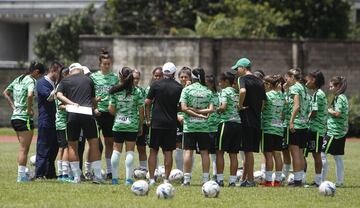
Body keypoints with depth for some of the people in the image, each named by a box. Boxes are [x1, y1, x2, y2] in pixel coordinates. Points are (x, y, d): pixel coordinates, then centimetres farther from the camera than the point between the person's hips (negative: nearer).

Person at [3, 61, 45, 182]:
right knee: (24, 149, -1)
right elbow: (30, 95, -32)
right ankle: (21, 176, 0)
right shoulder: (31, 81, -12)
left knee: (23, 148, 18)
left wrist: (13, 106, 15)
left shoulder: (18, 79, 13)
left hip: (15, 117, 8)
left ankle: (23, 173, 22)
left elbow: (5, 93, 21)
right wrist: (29, 110, -19)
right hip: (25, 118, -8)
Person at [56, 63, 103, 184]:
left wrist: (71, 103, -10)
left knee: (72, 146, 10)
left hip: (73, 115, 0)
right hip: (88, 114, 0)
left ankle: (76, 176, 5)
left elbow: (59, 95, -6)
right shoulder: (88, 80, 15)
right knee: (94, 144, 4)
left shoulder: (65, 81, 12)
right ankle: (97, 175, -1)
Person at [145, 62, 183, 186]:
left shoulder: (156, 85, -2)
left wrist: (148, 119, 6)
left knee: (153, 151, 5)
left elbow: (147, 103, -2)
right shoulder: (178, 87, 0)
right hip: (171, 123, 1)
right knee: (168, 152, 5)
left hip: (156, 123, -1)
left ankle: (151, 178, 0)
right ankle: (166, 179, 3)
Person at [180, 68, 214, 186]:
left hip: (189, 126, -2)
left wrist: (193, 111, -5)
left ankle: (187, 179, -6)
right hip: (203, 126, 2)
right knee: (204, 152, 5)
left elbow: (184, 108, -10)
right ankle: (206, 179, 5)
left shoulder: (186, 90, -2)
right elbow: (211, 109, -5)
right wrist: (201, 112, -2)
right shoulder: (208, 91, 4)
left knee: (188, 151, -1)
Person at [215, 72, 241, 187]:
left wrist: (217, 109, 1)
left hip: (227, 122, -7)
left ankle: (220, 179, -4)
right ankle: (232, 180, 4)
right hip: (238, 122, 7)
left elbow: (224, 107, -16)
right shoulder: (237, 92, 16)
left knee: (220, 152, 0)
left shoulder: (225, 91, -5)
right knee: (233, 154, 7)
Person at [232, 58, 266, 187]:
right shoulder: (259, 82, 14)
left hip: (246, 119, -7)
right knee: (249, 151, 12)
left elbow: (243, 91, -29)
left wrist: (240, 105, -17)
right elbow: (263, 102, 15)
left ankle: (250, 180, -2)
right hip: (257, 120, 7)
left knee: (248, 151, -3)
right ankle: (244, 179, 16)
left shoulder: (243, 79, -8)